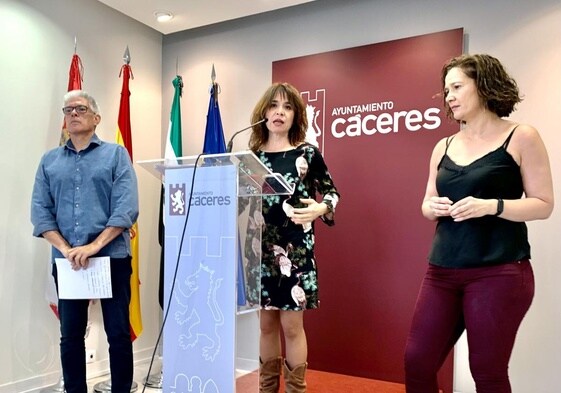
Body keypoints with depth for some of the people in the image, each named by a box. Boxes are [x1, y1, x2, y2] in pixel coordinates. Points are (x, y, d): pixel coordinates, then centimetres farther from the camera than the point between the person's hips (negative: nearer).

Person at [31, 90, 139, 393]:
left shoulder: (115, 154, 2)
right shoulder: (49, 161, 12)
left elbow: (126, 209, -9)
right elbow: (40, 211, 4)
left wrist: (93, 246, -16)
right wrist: (66, 250, -10)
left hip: (112, 257, -3)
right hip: (66, 262, 3)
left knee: (118, 334, 4)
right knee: (70, 336, 11)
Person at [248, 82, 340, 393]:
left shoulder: (308, 154, -1)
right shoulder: (251, 155, 7)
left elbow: (332, 193, 5)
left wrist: (320, 209, -14)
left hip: (295, 249, -3)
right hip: (260, 249, 3)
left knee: (291, 324, 3)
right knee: (266, 323, 13)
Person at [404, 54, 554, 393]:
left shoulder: (521, 138, -1)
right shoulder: (444, 147, 12)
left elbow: (544, 204, -4)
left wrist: (491, 206, -20)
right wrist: (432, 207, -5)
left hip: (500, 272, -5)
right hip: (443, 271, 5)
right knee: (416, 362, 5)